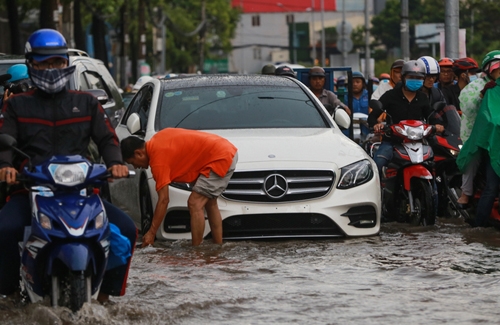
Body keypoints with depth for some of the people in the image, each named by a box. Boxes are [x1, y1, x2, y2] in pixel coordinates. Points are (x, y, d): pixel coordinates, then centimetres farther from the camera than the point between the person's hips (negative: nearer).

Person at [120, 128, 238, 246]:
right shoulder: (158, 138, 11)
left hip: (220, 158, -11)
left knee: (195, 204, -11)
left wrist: (151, 233, -10)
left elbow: (163, 200, -15)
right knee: (209, 203, 21)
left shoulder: (159, 159, -15)